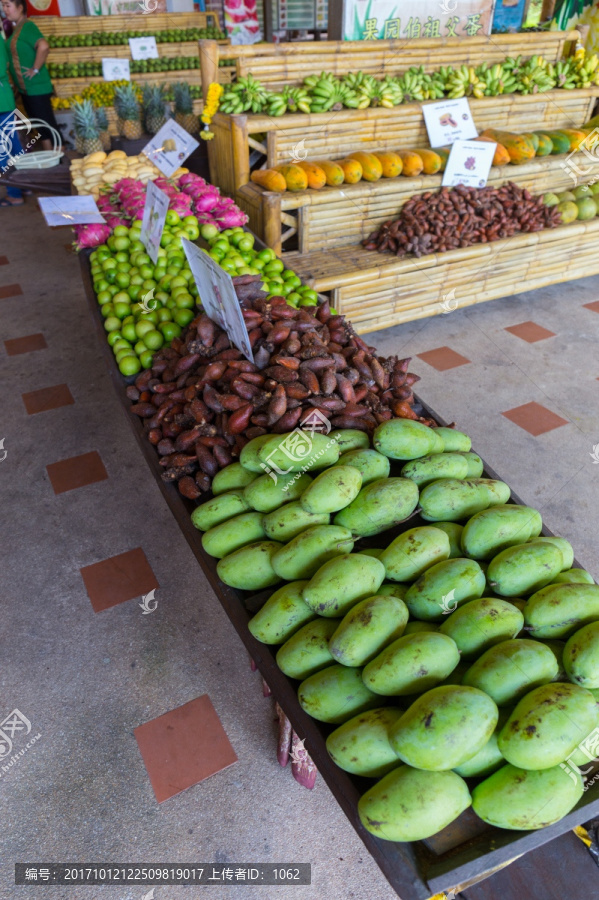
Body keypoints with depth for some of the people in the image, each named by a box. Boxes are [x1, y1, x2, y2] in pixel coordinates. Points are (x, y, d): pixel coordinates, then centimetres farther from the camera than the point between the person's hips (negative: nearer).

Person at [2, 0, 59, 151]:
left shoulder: (27, 26, -14)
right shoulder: (17, 28, 14)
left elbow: (43, 46, -31)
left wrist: (35, 69, -23)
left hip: (36, 87, -10)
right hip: (26, 87, 10)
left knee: (48, 123, -4)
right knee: (40, 124, 14)